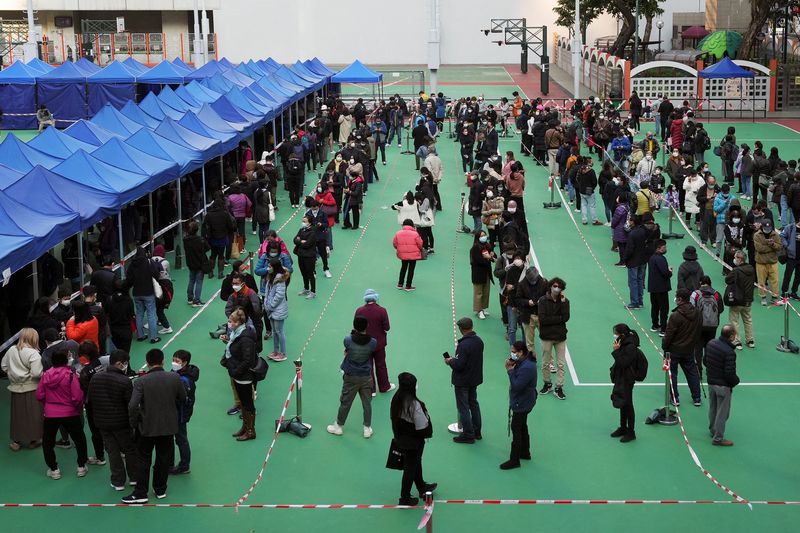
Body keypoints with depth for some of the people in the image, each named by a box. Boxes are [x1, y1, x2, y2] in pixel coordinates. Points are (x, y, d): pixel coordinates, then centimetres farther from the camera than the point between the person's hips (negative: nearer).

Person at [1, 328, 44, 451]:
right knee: (32, 415, 9)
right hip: (31, 390, -5)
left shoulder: (11, 350, 0)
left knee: (17, 414, 15)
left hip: (16, 388, 5)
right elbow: (37, 373, -24)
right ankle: (33, 440, 19)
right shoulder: (33, 354, -19)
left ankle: (16, 441, 21)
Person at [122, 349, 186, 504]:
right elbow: (183, 398, 5)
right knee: (164, 458, 16)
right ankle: (160, 490, 27)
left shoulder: (141, 381, -18)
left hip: (147, 427, -2)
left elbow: (133, 406, -22)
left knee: (143, 459, 10)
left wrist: (134, 422, -6)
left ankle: (140, 493, 13)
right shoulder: (174, 378, -9)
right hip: (169, 426, 3)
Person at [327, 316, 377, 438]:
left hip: (350, 377, -1)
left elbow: (346, 352, -2)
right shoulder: (373, 342, -14)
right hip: (366, 377, 1)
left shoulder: (348, 340, -18)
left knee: (345, 403, 13)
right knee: (367, 403, 13)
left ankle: (338, 427, 28)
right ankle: (367, 429, 23)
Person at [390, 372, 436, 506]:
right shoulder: (414, 404, -29)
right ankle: (405, 498, 17)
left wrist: (398, 436, 13)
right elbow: (422, 426, -24)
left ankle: (422, 487, 46)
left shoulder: (396, 400, -7)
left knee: (416, 463, 27)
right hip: (413, 442, -8)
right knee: (411, 468, 7)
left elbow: (393, 418, 3)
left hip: (400, 439, 8)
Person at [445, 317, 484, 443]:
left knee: (463, 407, 3)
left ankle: (468, 435, 9)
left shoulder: (463, 345, -28)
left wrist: (450, 361, -7)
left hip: (462, 381, -8)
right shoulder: (479, 341, -2)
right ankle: (477, 432, 30)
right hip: (475, 378, 8)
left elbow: (458, 365, -28)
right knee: (474, 404, 21)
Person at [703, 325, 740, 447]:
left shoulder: (711, 343, -4)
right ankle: (718, 438, 14)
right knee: (722, 412, 6)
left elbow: (705, 361, 9)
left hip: (711, 382, 8)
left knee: (712, 409, 23)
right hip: (723, 385, -8)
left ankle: (713, 431, 41)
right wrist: (736, 381, -6)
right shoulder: (729, 352, -28)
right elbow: (730, 373, -25)